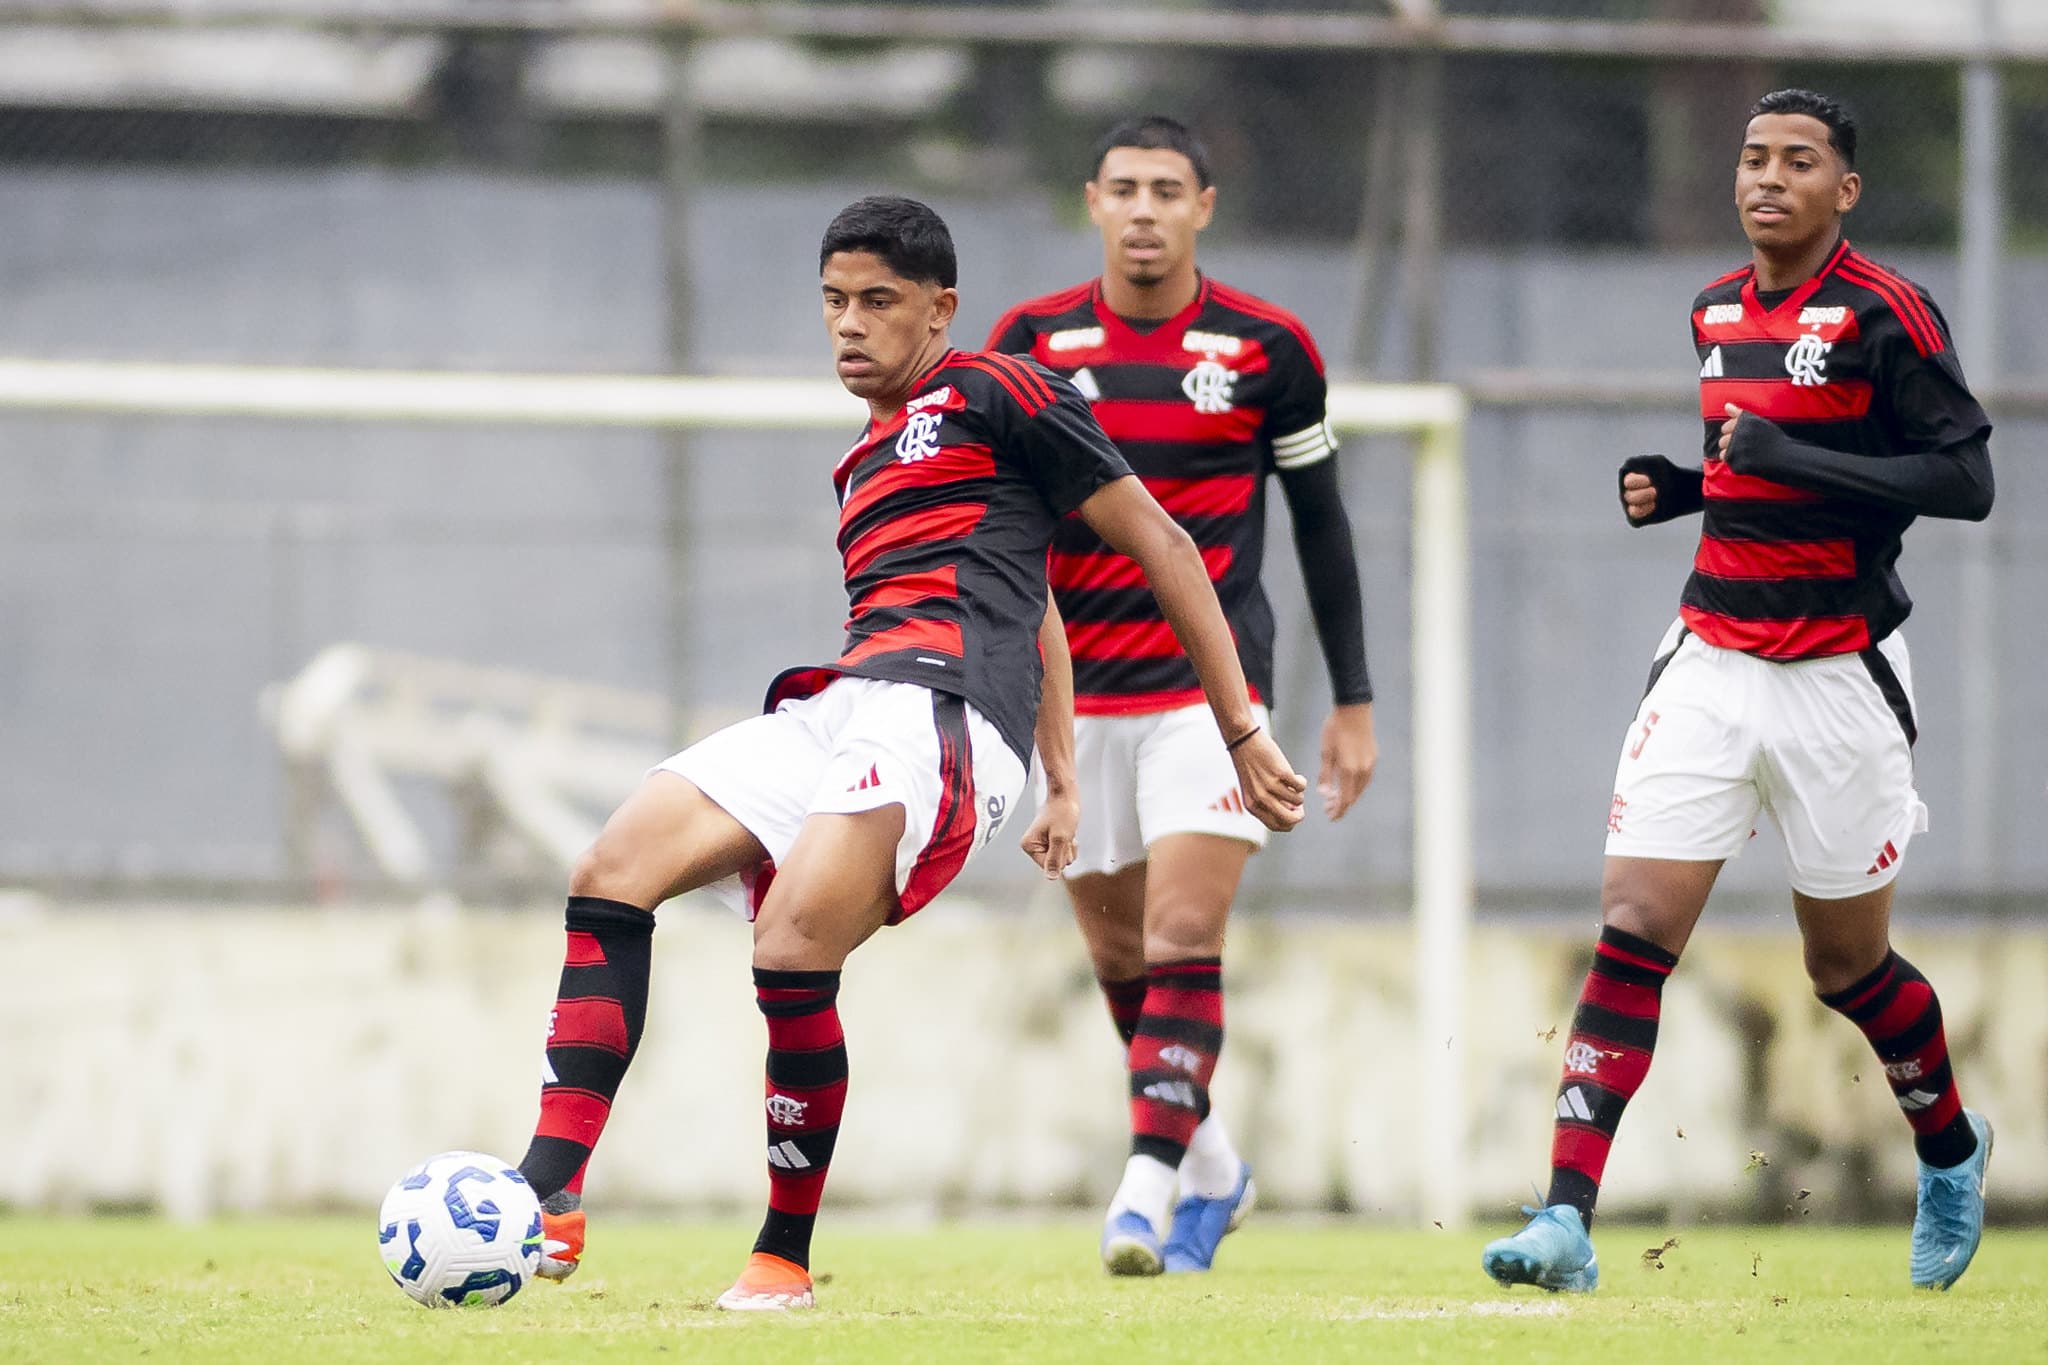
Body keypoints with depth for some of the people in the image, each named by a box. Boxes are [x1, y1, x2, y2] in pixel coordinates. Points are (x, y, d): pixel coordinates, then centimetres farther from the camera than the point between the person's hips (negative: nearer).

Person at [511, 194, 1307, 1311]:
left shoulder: (993, 393, 5)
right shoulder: (862, 466, 30)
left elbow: (1162, 548, 5)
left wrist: (1242, 736, 4)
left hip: (938, 707, -8)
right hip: (833, 708, 8)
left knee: (792, 947, -26)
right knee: (611, 873, -9)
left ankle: (786, 1256, -16)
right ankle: (549, 1201, -16)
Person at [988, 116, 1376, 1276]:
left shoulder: (1267, 347, 0)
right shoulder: (1031, 343, 3)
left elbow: (1323, 525, 8)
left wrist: (1354, 701, 8)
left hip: (1211, 683, -3)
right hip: (1074, 690, 3)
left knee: (1184, 942, -16)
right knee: (1121, 960, 8)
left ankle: (1149, 1189, -22)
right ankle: (1214, 1169, 28)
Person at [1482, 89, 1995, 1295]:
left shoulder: (1883, 312, -10)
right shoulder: (1718, 310, 11)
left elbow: (1967, 479, -17)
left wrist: (1795, 461, -23)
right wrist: (1677, 489, 5)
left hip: (1837, 681, -5)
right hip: (1712, 665, 5)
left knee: (1848, 964, 8)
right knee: (1633, 929, -9)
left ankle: (1952, 1150, 37)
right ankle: (1568, 1220, -15)